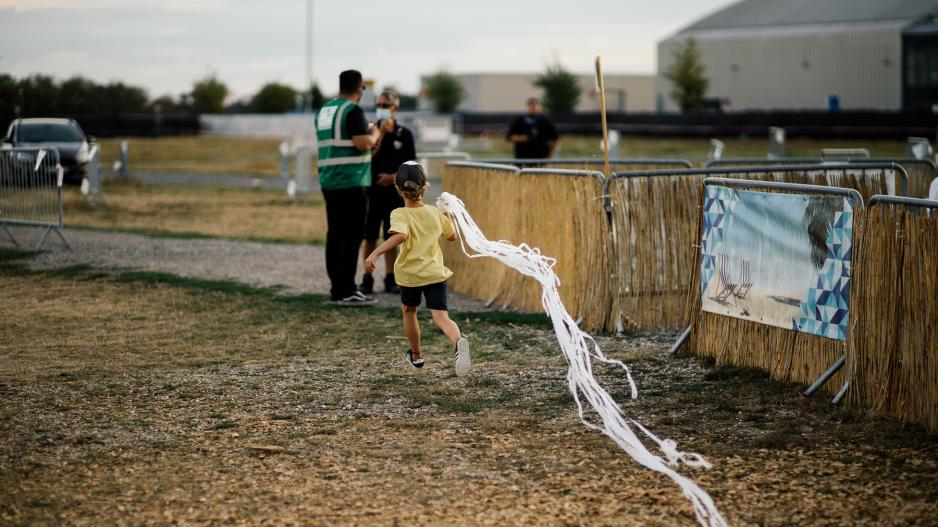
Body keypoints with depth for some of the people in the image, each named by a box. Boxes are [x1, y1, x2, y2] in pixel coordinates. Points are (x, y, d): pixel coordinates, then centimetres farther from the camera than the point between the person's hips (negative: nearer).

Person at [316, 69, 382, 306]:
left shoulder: (324, 111, 14)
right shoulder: (352, 111, -11)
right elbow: (363, 144, -19)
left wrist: (369, 138, 28)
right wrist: (374, 134, 2)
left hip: (329, 181, 8)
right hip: (352, 182, -8)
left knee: (335, 234, 11)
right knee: (352, 236, -7)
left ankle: (336, 287, 14)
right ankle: (346, 292, -9)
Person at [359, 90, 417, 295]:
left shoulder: (404, 134, 2)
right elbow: (367, 155, -11)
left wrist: (393, 177, -12)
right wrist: (381, 133, -14)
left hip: (394, 191, 0)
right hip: (371, 190, 0)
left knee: (391, 238, 5)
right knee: (370, 237, 1)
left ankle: (390, 279, 11)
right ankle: (367, 279, 6)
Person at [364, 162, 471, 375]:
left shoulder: (399, 215, -12)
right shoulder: (436, 213, 3)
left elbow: (400, 236, -33)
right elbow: (452, 236, 19)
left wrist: (375, 253, -38)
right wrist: (448, 216, 36)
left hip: (409, 275, -1)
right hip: (435, 273, 2)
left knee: (408, 311, 25)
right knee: (441, 317, -9)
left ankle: (416, 355, 41)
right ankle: (458, 341, -42)